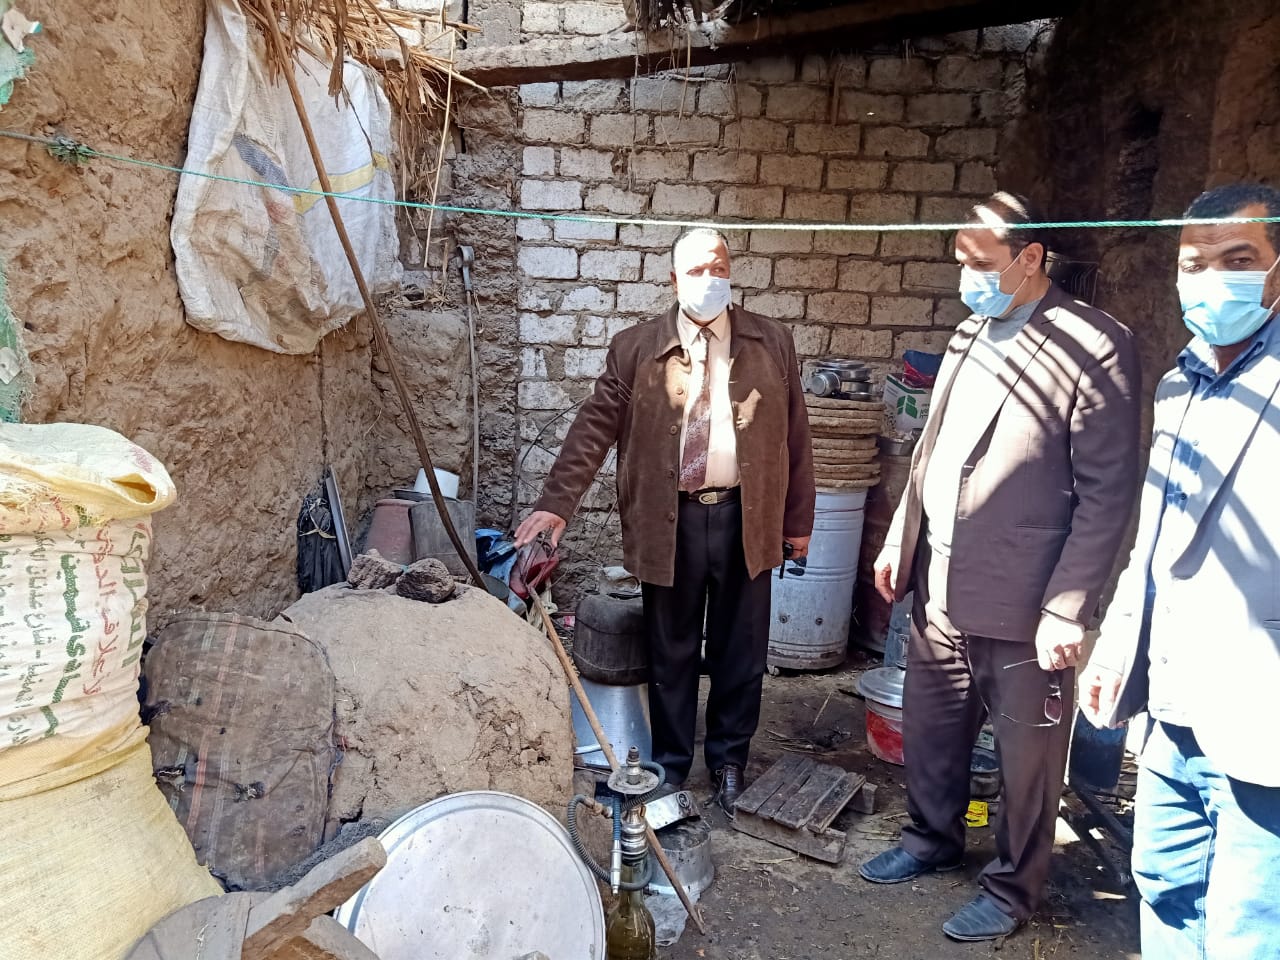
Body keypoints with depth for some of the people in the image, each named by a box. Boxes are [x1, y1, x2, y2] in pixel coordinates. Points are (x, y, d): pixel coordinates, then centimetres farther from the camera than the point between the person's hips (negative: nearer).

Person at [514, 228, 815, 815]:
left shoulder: (772, 343, 3)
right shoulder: (635, 349, 0)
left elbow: (793, 433, 5)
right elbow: (594, 429, -4)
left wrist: (799, 519, 6)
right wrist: (555, 504, -14)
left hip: (746, 517, 1)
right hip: (669, 521, -1)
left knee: (741, 650, 13)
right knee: (671, 651, 11)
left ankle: (730, 760, 33)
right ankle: (671, 766, 30)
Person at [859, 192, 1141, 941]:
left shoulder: (1095, 346, -12)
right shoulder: (969, 336, 10)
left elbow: (1108, 493, -14)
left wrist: (1068, 608, -17)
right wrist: (899, 540, 14)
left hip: (1024, 608, -6)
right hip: (941, 594, 7)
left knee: (1027, 760, 12)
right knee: (930, 734, 21)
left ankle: (1014, 888, 34)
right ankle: (934, 838, 45)